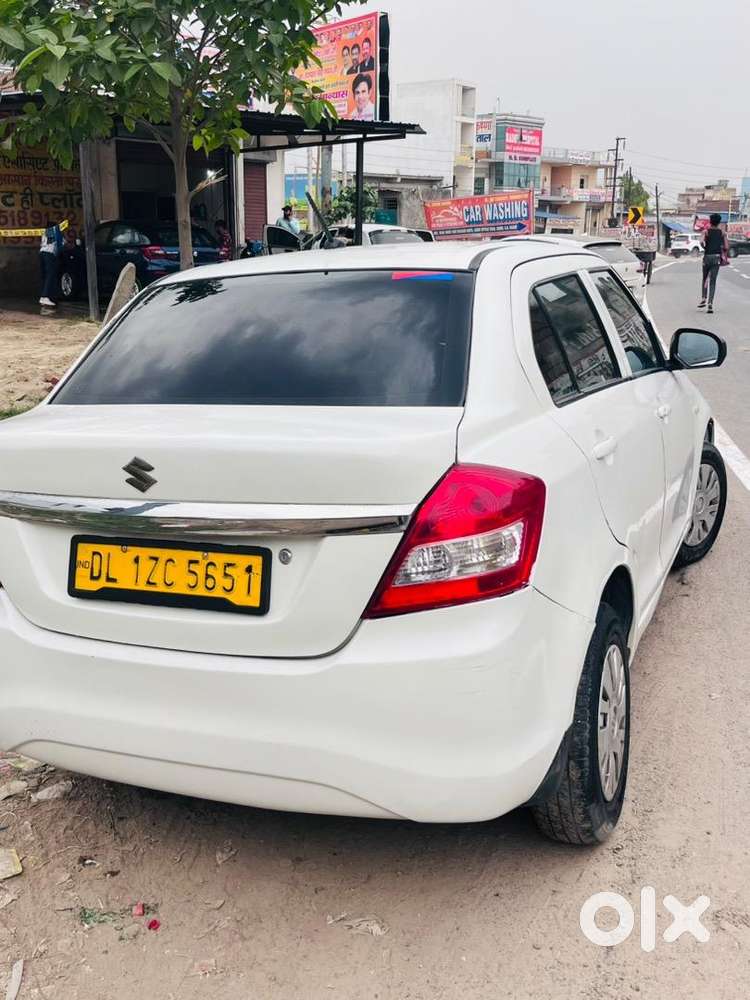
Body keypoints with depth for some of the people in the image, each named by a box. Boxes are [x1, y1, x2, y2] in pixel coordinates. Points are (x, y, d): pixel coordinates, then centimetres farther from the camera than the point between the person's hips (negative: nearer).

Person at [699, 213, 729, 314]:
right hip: (717, 257, 0)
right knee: (712, 281, 1)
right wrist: (724, 254, 14)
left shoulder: (706, 231, 0)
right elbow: (726, 247, -4)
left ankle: (703, 299, 5)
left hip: (707, 257, 0)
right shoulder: (722, 232, 4)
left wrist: (705, 248, 0)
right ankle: (710, 303, -11)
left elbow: (702, 242, -19)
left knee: (704, 278, 20)